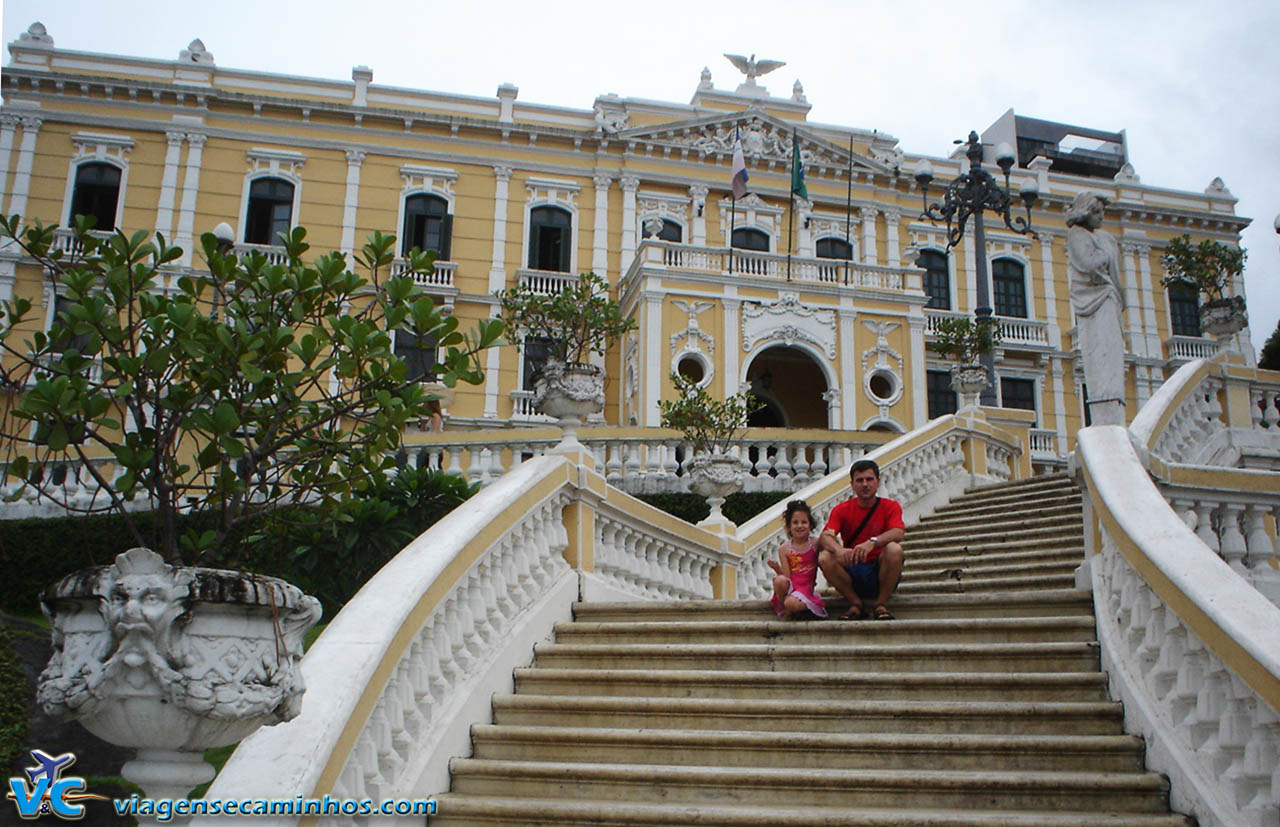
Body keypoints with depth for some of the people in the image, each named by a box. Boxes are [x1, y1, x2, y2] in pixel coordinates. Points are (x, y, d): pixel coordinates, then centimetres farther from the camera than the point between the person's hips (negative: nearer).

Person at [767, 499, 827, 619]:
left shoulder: (815, 544, 2)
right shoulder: (784, 549, 3)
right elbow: (787, 576, -2)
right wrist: (777, 569, -19)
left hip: (806, 587, -1)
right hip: (791, 585, 1)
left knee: (791, 603, -33)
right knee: (779, 581, -35)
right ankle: (782, 607, -7)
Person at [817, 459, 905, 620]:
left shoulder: (890, 506, -1)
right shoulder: (841, 510, 1)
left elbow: (899, 533, -21)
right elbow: (825, 536, -15)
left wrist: (872, 542, -40)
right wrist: (839, 550, -39)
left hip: (880, 572, -1)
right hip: (852, 573, 1)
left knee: (894, 549, -31)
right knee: (824, 557, -26)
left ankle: (881, 604, -13)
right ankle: (855, 604, -9)